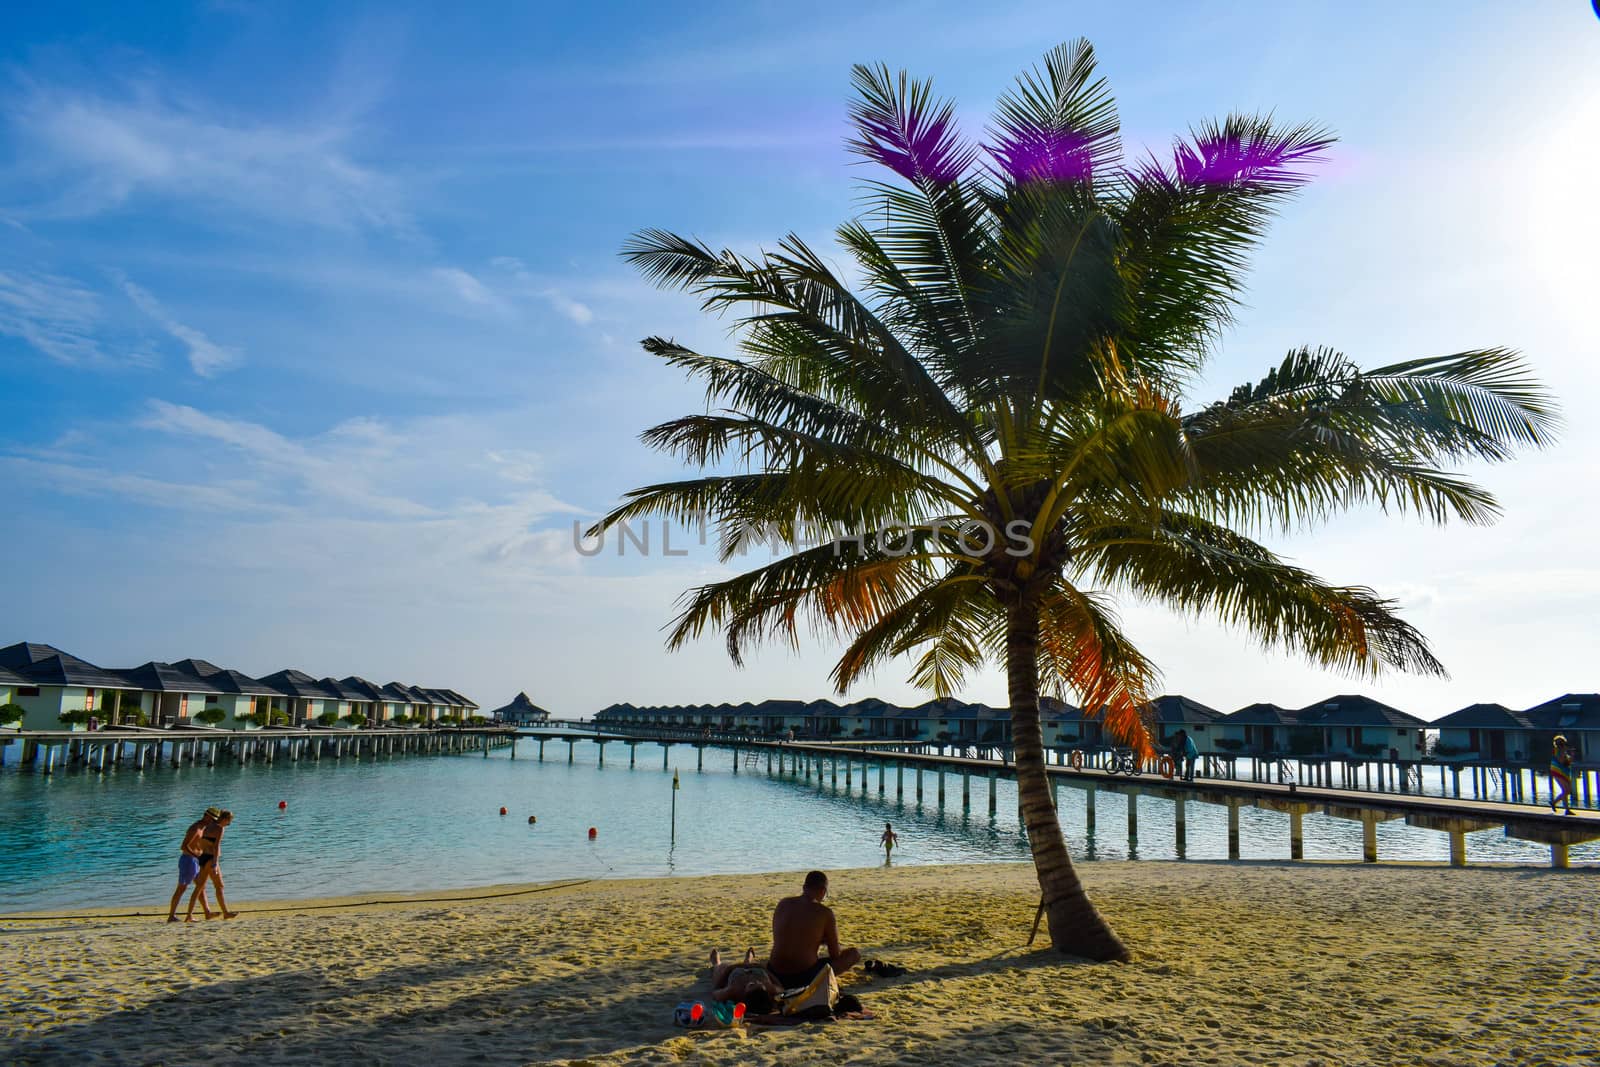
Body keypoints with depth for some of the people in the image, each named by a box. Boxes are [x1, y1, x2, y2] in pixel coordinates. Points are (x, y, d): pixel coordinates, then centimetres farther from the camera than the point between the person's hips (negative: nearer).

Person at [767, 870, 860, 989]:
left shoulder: (783, 904, 4)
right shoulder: (825, 912, -9)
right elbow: (835, 954, -1)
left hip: (775, 976, 6)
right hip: (805, 977, -6)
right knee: (854, 954, 12)